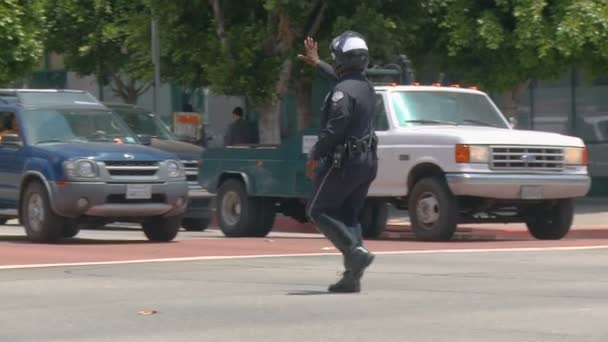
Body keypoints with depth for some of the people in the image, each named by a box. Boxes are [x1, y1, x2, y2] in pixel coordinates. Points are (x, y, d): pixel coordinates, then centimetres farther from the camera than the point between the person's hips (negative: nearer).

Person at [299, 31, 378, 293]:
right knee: (348, 215, 12)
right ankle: (352, 276, 5)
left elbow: (334, 129, -23)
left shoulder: (342, 92, -17)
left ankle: (357, 251, -15)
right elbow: (340, 77, 34)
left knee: (318, 211, 2)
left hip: (344, 161, -9)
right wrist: (317, 63, 47)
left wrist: (314, 157, -13)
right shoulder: (365, 86, 12)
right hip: (366, 162, 9)